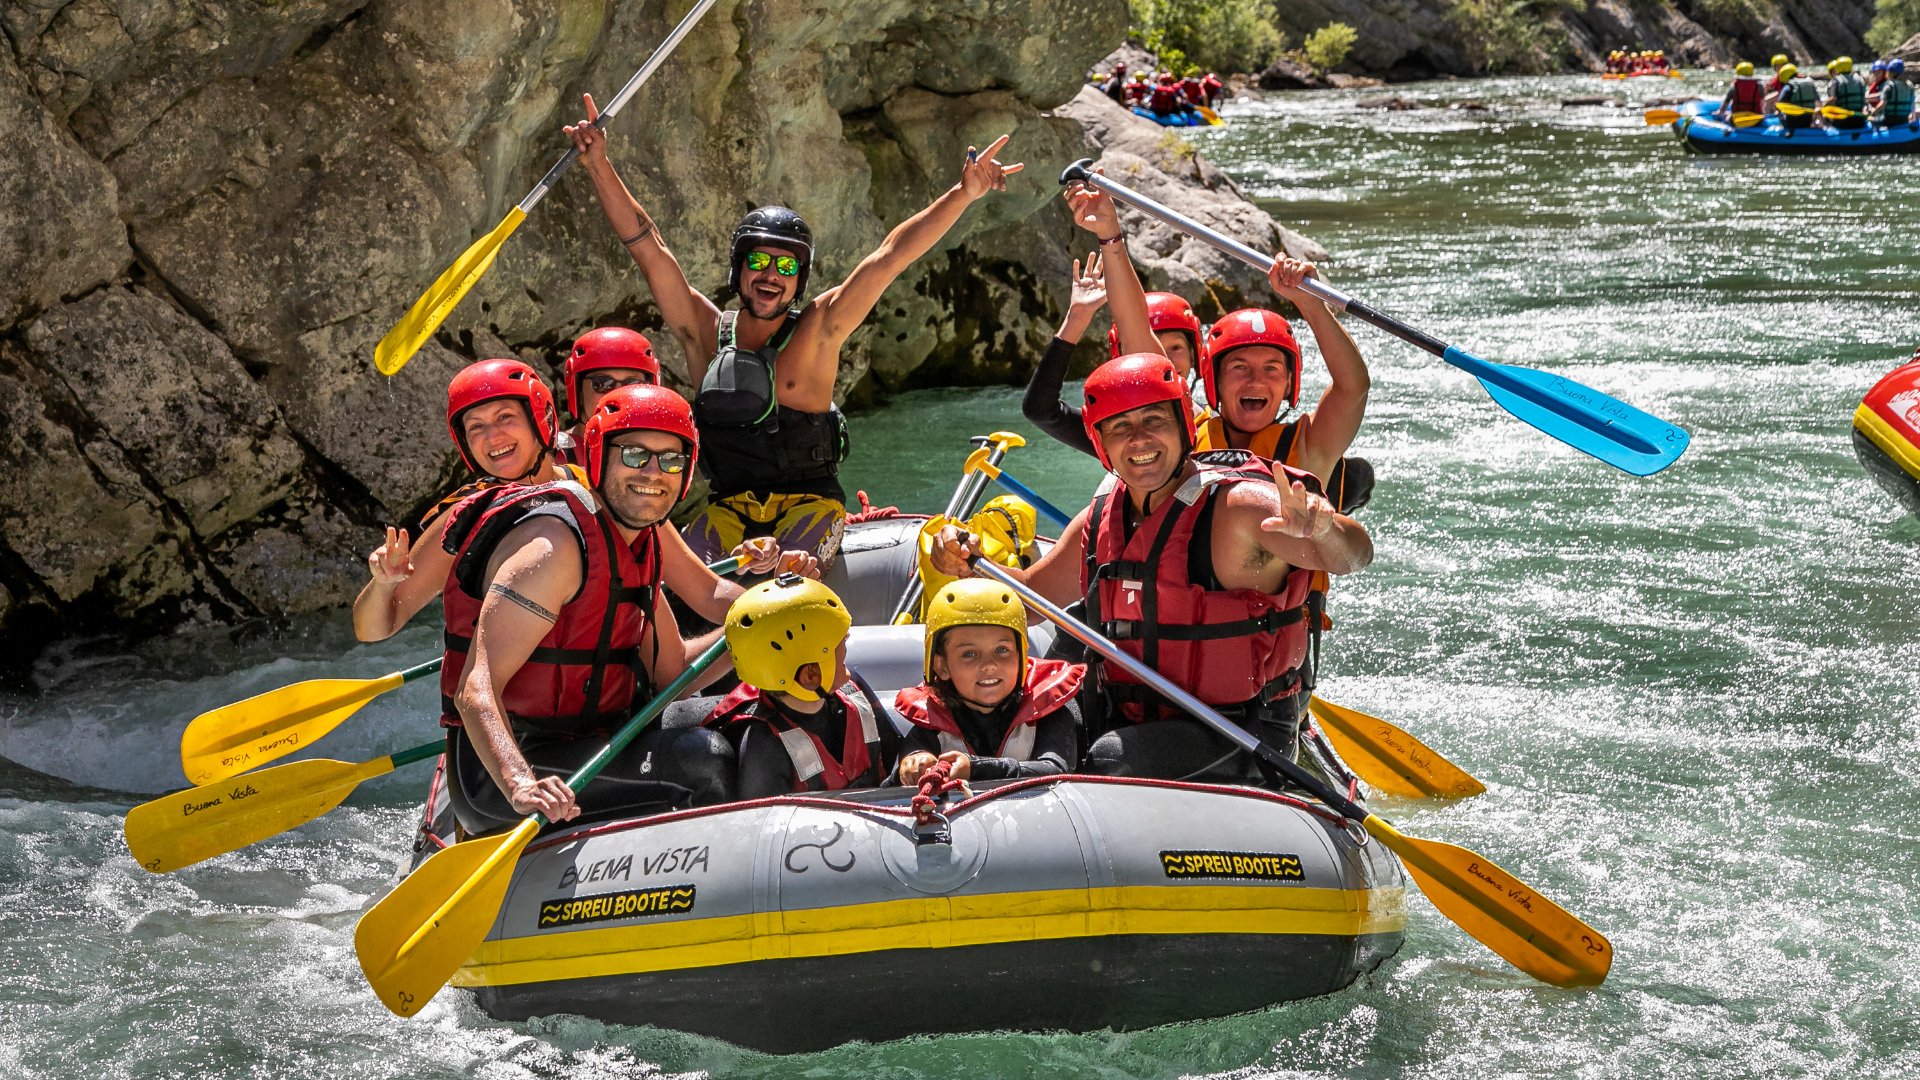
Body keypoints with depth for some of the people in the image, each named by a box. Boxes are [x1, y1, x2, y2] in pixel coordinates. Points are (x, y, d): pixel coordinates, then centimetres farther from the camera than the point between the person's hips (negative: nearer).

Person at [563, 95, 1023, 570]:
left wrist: (965, 192, -18)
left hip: (809, 501, -2)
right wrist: (598, 164, -9)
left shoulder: (817, 331, -4)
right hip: (729, 507, 3)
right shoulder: (705, 331, 1)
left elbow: (891, 256, -11)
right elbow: (647, 246, -2)